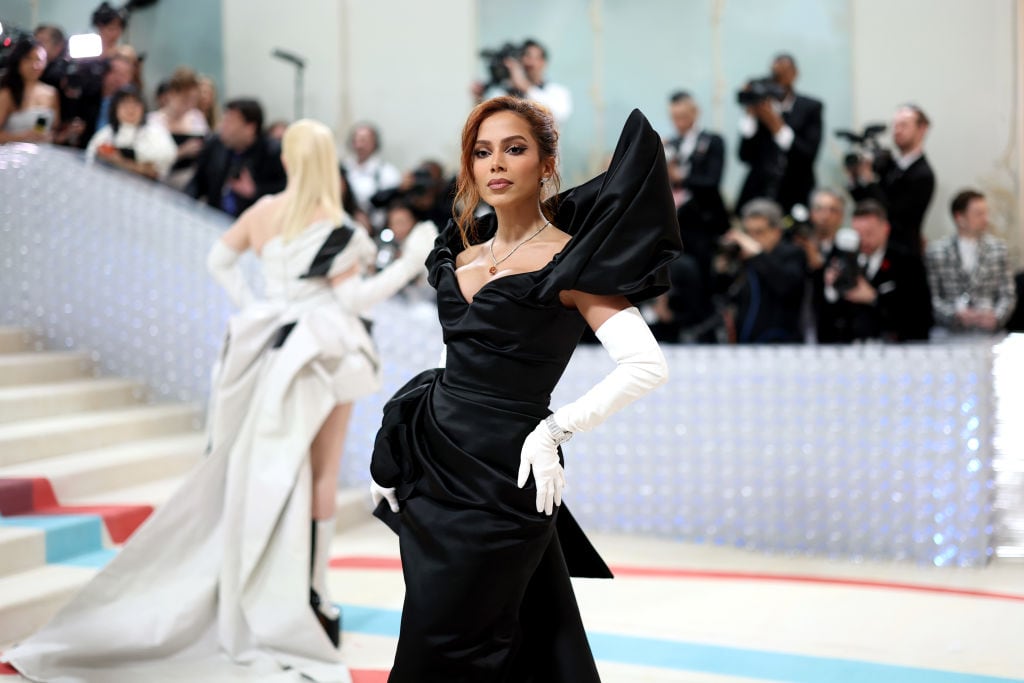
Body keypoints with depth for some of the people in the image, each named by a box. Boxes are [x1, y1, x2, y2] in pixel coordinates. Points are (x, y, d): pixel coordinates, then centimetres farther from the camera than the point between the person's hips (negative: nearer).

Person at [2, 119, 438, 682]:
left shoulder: (263, 213, 2)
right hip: (323, 354, -5)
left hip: (271, 353, 5)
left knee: (260, 474, 12)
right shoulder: (333, 225, -14)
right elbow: (352, 298, -16)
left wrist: (250, 307, 13)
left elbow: (218, 260, 13)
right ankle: (311, 595, 6)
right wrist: (410, 263, -13)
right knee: (320, 475, 3)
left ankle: (247, 601, 17)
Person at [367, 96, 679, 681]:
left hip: (501, 479, -7)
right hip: (432, 461, 7)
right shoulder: (462, 256, 10)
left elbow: (647, 365, -19)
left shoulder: (564, 261, -10)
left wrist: (555, 429, -17)